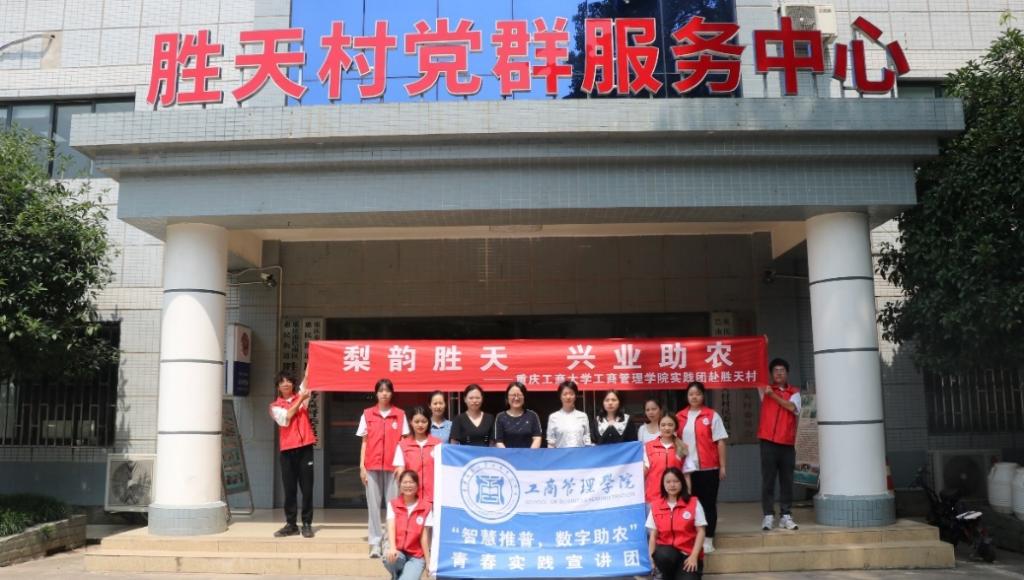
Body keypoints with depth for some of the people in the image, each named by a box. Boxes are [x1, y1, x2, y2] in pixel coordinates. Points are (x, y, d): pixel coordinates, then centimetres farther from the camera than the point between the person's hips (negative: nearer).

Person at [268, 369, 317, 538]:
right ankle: (290, 524, 13)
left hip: (305, 448, 0)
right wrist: (300, 400, -8)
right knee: (289, 488, 5)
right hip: (287, 450, 0)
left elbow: (307, 377, 3)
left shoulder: (301, 396, 10)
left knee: (307, 487, 1)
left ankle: (307, 524, 7)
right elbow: (286, 417, -9)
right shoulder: (275, 406, 8)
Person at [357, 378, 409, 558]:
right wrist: (362, 467, 1)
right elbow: (364, 442, 7)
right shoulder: (367, 414, 6)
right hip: (372, 466, 1)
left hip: (393, 466, 0)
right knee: (373, 504, 1)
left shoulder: (400, 415, 4)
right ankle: (375, 543, 6)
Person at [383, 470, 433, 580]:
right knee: (390, 558, -34)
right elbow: (391, 527, -12)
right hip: (398, 552, 2)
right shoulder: (393, 504, 2)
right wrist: (392, 548, -30)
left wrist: (428, 561, -8)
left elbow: (424, 536, -5)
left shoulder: (426, 507, -3)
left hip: (416, 556, -2)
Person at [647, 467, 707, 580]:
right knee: (663, 556, -35)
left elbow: (700, 532, -1)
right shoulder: (656, 506, 5)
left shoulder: (694, 503, 0)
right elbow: (653, 535, 5)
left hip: (688, 553, -2)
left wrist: (694, 556, -12)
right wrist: (651, 557, -9)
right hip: (666, 551, 2)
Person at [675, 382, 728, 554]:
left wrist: (722, 466, -5)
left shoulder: (712, 415, -2)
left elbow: (720, 442, -2)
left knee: (708, 503, 5)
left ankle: (708, 540, 12)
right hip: (687, 468, 2)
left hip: (709, 467, -2)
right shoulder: (680, 417, 5)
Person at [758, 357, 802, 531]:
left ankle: (786, 516, 12)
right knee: (768, 480, -1)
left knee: (787, 481, 5)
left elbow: (792, 407, -9)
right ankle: (768, 516, 1)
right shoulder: (765, 389, 9)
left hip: (788, 443, 1)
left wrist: (773, 395, -12)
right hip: (768, 441, -1)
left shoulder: (794, 392, 9)